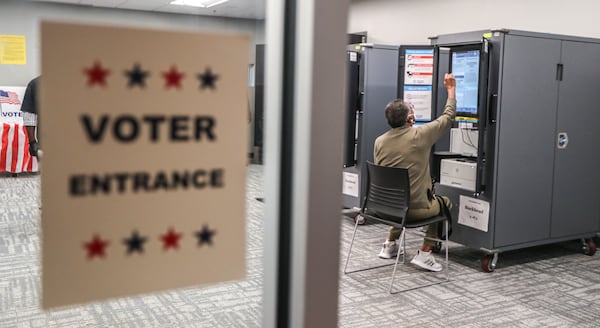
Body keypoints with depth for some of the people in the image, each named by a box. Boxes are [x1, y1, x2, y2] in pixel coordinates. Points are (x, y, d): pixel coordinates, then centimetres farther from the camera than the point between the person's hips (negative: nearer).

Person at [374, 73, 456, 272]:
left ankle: (390, 244, 39)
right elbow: (448, 116, 1)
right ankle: (425, 253, 18)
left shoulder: (380, 141, -3)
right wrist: (451, 89, 16)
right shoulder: (420, 136, -15)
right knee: (444, 202, 25)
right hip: (416, 210, -5)